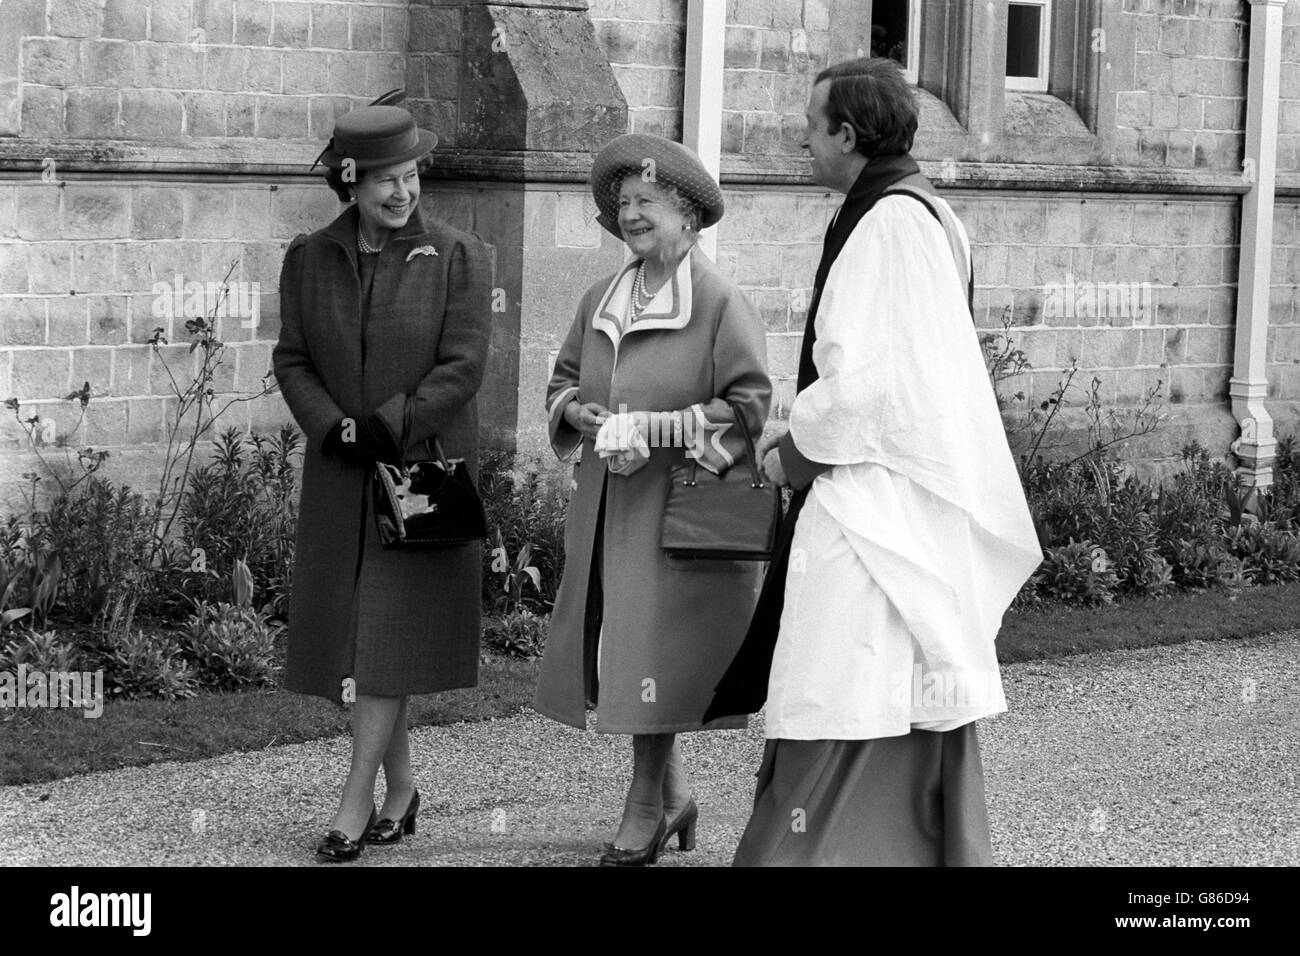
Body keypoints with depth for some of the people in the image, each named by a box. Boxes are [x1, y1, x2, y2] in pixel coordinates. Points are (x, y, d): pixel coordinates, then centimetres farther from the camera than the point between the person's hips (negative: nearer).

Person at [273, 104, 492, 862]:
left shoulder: (459, 258, -5)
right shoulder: (309, 259, 5)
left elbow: (463, 367, -9)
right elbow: (292, 359, 3)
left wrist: (389, 429, -15)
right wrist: (336, 429, -12)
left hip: (427, 465, -4)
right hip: (341, 472, 4)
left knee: (394, 626, -8)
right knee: (350, 630, 5)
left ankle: (357, 802, -7)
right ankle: (403, 787, 18)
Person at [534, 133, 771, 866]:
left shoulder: (722, 304, -9)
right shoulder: (600, 303, 11)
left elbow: (750, 406, -12)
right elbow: (563, 379, 21)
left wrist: (655, 429, -18)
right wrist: (576, 412, -3)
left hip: (681, 510, -6)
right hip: (608, 507, 6)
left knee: (653, 656, -6)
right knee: (621, 659, 9)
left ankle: (644, 807, 6)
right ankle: (674, 792, 25)